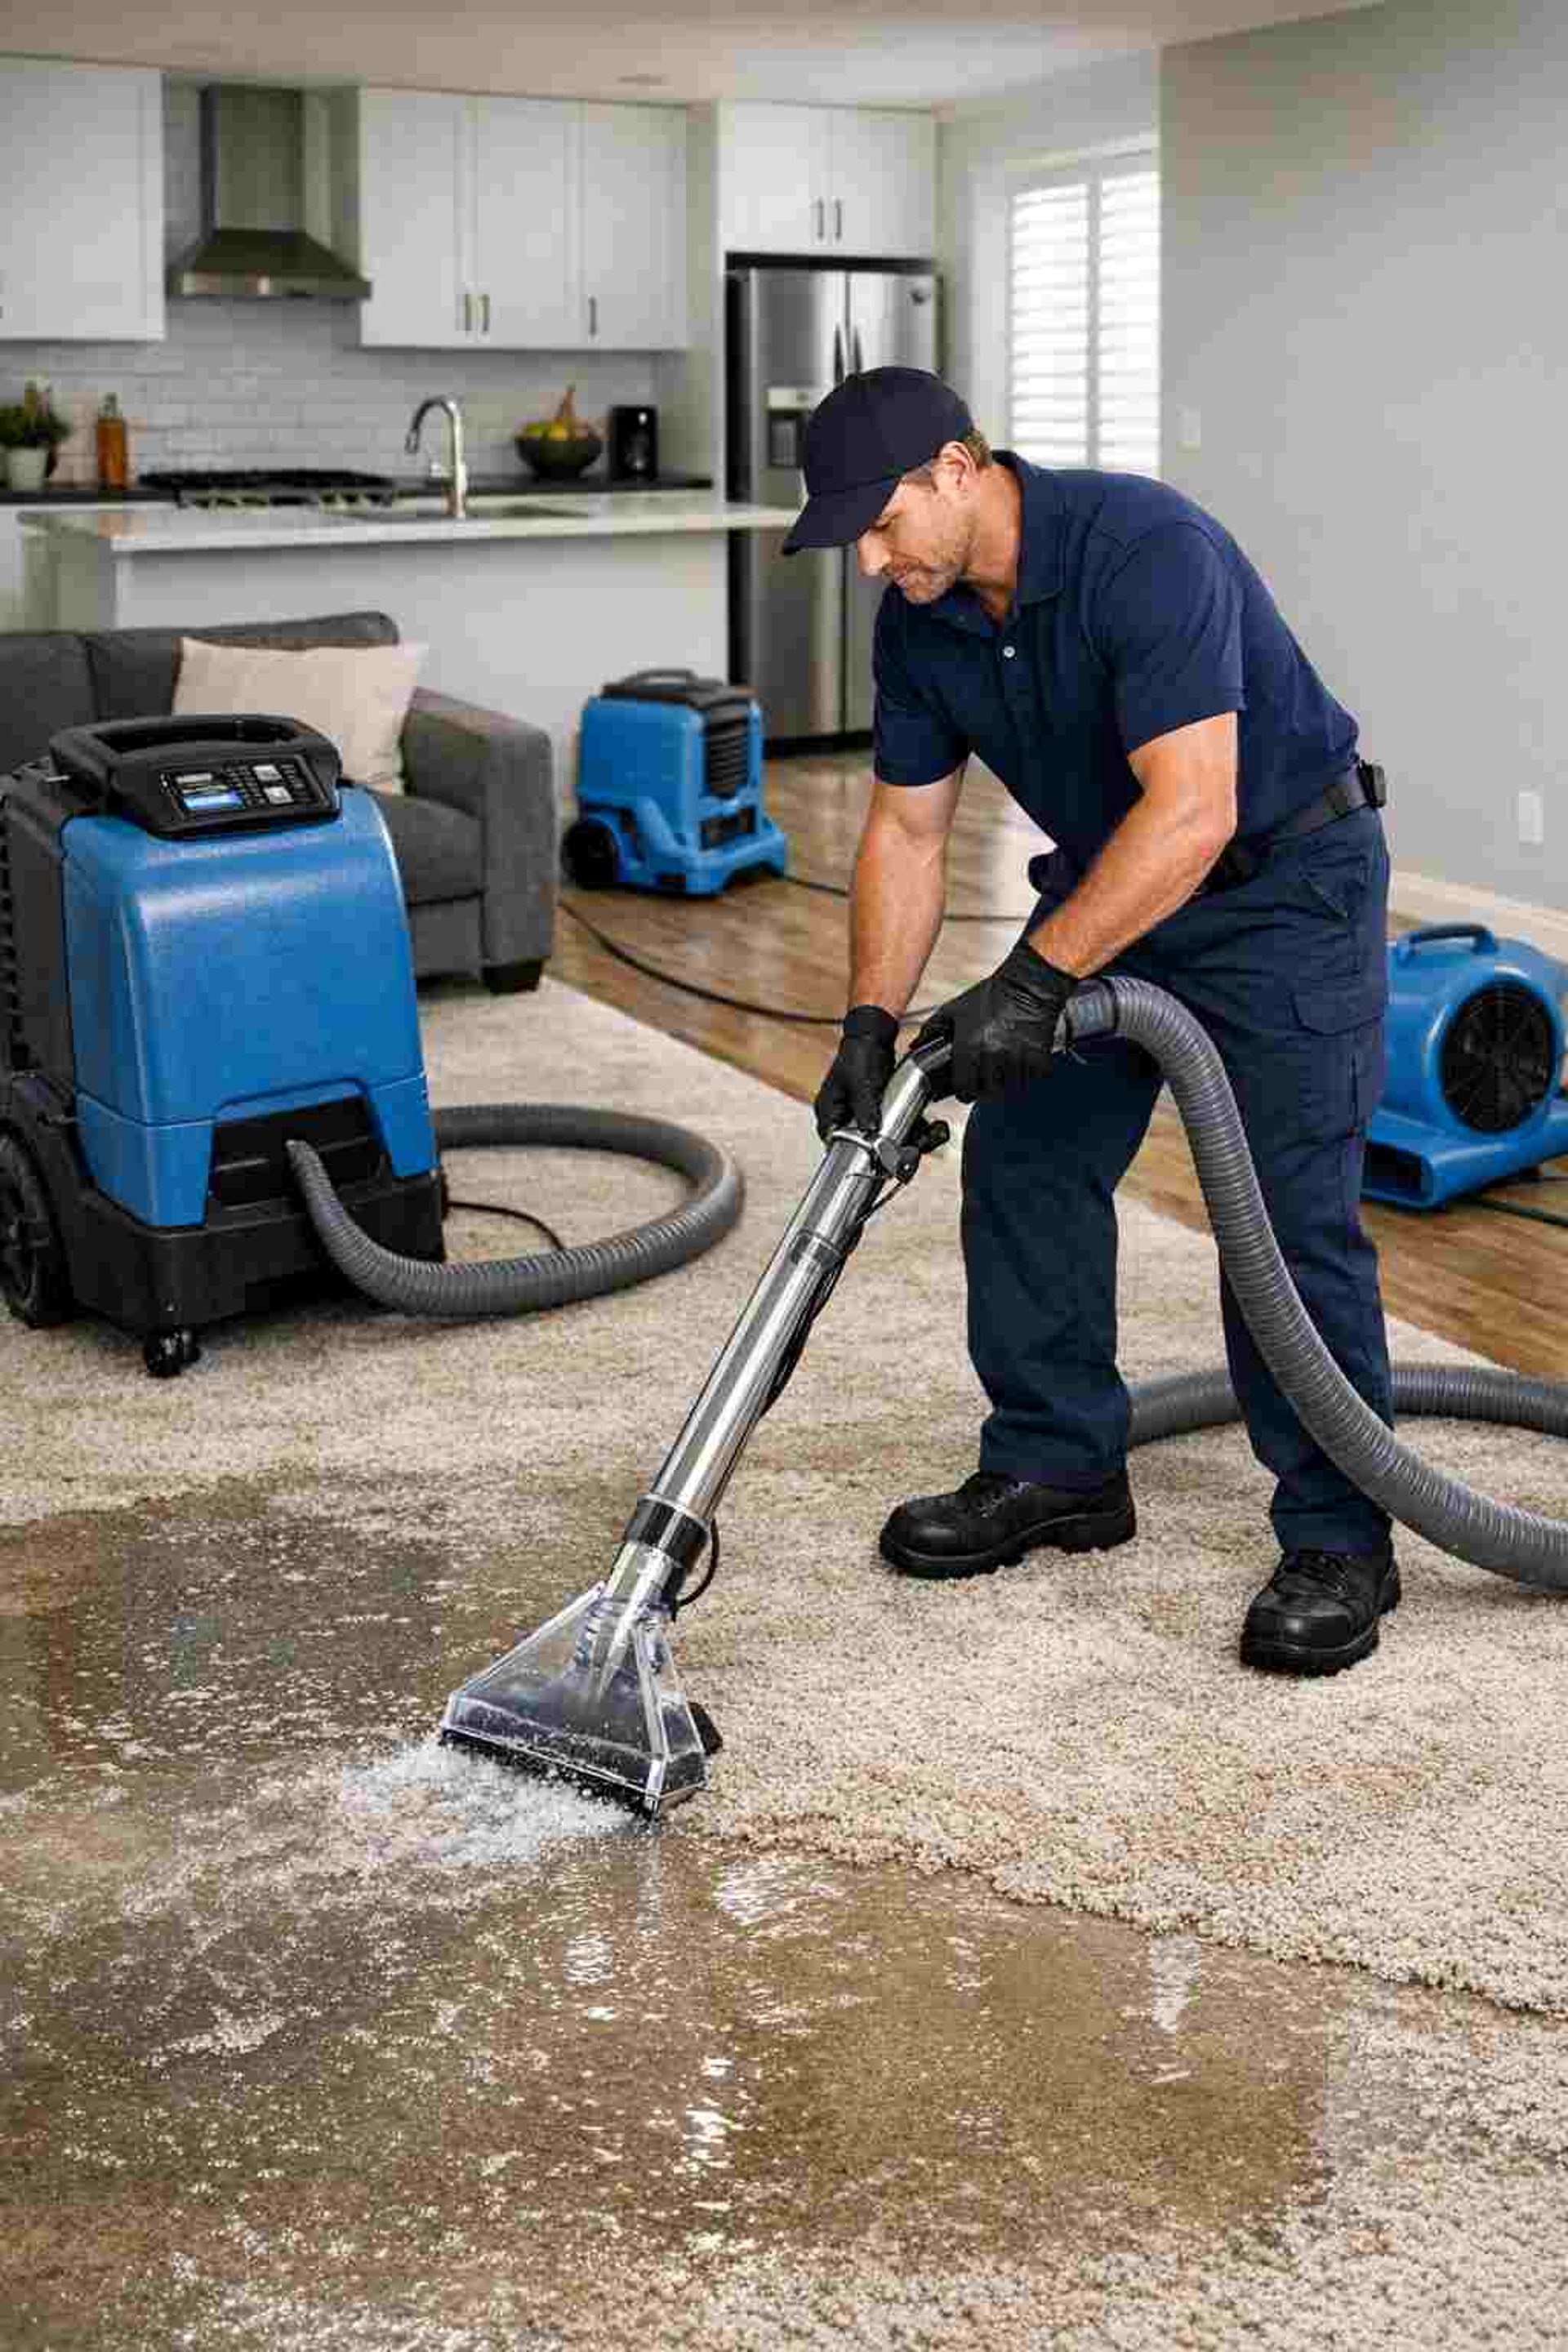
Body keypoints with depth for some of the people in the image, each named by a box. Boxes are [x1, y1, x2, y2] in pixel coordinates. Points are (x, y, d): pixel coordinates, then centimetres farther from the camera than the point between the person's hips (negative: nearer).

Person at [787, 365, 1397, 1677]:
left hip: (1282, 880, -8)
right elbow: (906, 833, 0)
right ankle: (1057, 1470, 18)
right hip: (1110, 879, 8)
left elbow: (1192, 813, -36)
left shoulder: (1146, 549, -30)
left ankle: (1339, 1541, 0)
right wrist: (872, 1024, -10)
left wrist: (1032, 982, -38)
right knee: (1024, 1163, 5)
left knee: (1291, 1210, -12)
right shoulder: (920, 619, -6)